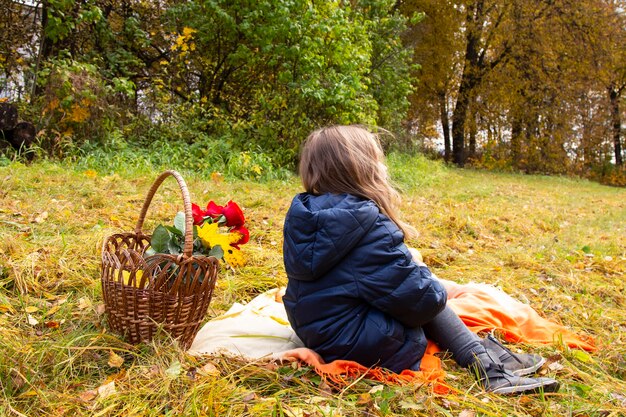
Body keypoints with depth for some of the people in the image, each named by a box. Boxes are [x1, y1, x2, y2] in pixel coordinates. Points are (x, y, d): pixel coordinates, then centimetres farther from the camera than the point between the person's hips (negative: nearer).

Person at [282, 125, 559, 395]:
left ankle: (485, 357, 14)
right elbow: (423, 300, -21)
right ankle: (488, 365, 8)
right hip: (361, 348, -8)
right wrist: (420, 271, 2)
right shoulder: (370, 228, -25)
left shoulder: (302, 215, 0)